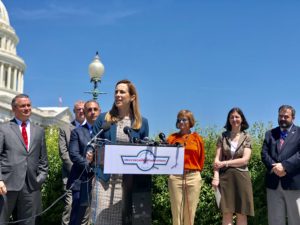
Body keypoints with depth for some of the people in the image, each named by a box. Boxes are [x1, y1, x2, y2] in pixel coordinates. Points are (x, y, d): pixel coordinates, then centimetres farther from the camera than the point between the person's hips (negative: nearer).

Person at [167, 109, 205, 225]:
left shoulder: (197, 138, 8)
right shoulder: (172, 137, 8)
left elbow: (201, 159, 11)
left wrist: (195, 171, 7)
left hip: (193, 177, 0)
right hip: (175, 177, 0)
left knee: (190, 212, 4)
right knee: (176, 211, 0)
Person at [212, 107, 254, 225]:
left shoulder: (246, 137, 6)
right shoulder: (223, 136, 7)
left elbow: (245, 160, -6)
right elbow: (217, 159, 0)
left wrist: (225, 163, -10)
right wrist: (215, 177, -12)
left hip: (241, 177, 0)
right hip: (225, 177, 0)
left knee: (242, 214, 3)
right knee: (227, 214, 0)